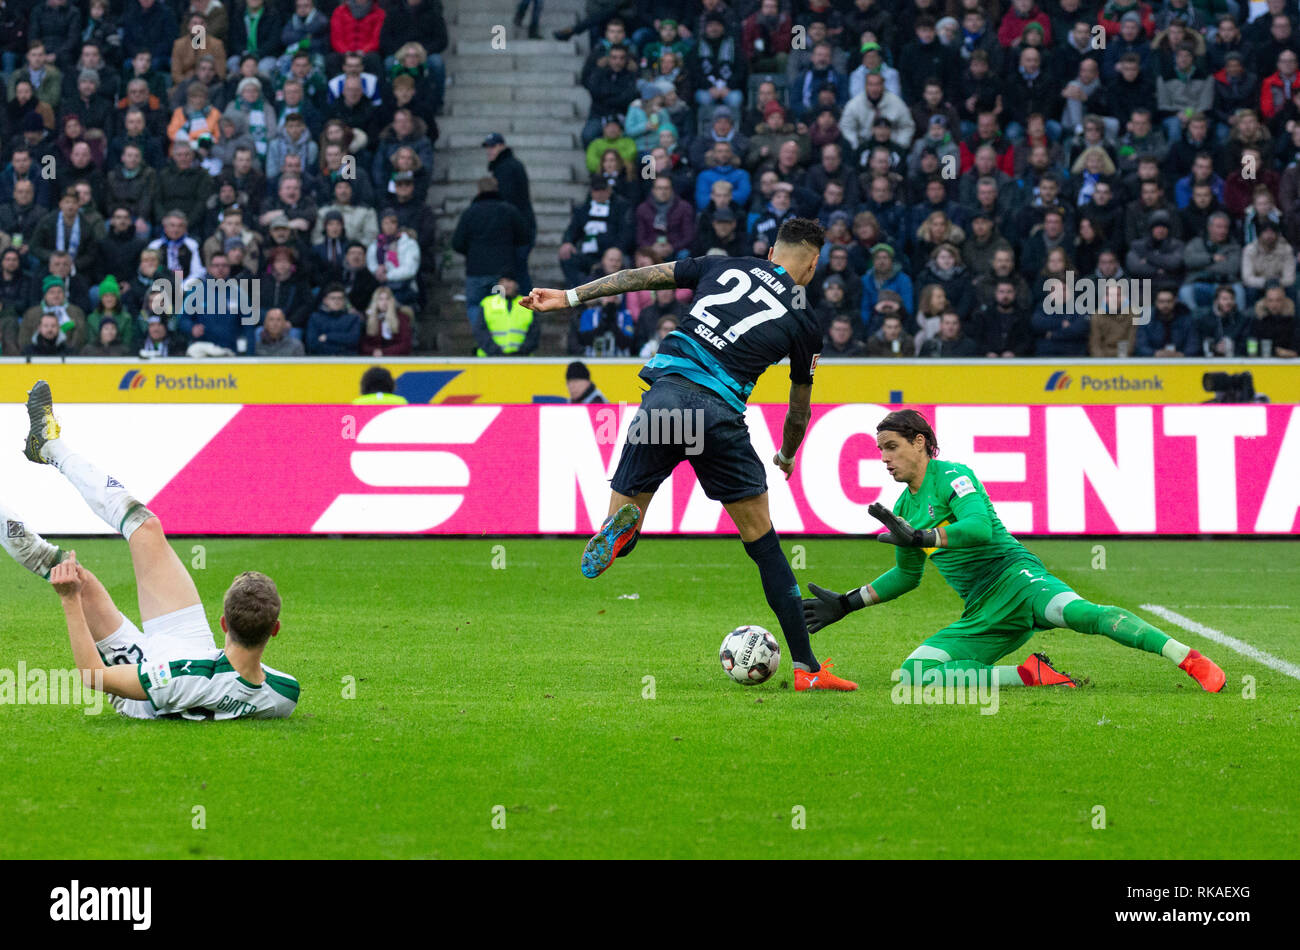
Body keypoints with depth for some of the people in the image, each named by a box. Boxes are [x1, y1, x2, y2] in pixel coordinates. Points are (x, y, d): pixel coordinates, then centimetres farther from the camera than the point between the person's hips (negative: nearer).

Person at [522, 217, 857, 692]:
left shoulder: (725, 266, 18)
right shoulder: (802, 323, 13)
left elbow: (642, 276, 16)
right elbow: (799, 410, 25)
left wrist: (568, 297, 21)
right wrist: (786, 457, 45)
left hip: (664, 394, 1)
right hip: (719, 411, -1)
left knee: (624, 512, 11)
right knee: (763, 542, 11)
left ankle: (621, 527, -28)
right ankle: (807, 668, 9)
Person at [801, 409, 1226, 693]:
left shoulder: (951, 475, -3)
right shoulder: (904, 508, 21)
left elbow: (979, 527, -21)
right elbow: (907, 574, 35)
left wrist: (920, 538, -25)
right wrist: (847, 604, 31)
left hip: (1013, 576, -8)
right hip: (981, 616, 8)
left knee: (1078, 613, -38)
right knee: (913, 674, -13)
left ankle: (1191, 660, -41)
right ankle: (1027, 675, -14)